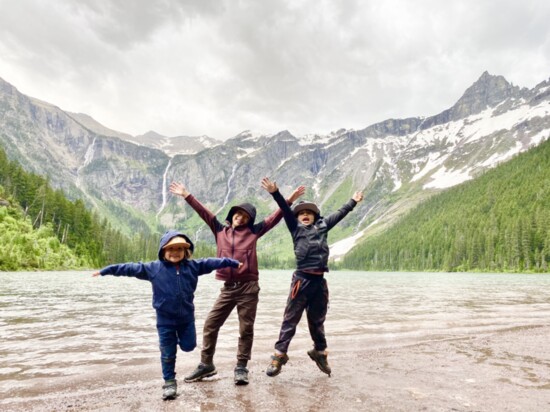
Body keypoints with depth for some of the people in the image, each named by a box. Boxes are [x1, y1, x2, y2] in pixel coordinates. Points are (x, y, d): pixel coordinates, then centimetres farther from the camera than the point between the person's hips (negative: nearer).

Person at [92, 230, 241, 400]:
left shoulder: (193, 266, -4)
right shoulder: (153, 268, -9)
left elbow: (212, 262, 1)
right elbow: (131, 268, -9)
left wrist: (233, 262, 2)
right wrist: (106, 270, -9)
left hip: (186, 317, 2)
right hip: (165, 319, -2)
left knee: (188, 346, 12)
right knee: (168, 353, 7)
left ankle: (179, 338, 45)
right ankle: (169, 382, 26)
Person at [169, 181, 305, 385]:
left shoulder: (253, 231, 4)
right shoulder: (220, 229, 10)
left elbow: (275, 217, 3)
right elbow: (203, 212, 10)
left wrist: (290, 200, -3)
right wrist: (186, 195, 9)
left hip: (248, 287, -2)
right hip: (228, 288, 3)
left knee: (246, 329, 3)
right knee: (210, 324, 5)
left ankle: (241, 368, 16)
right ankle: (206, 364, 21)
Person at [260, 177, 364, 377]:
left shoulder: (322, 226, 15)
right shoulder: (295, 227, 7)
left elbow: (339, 214, 25)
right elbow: (286, 210, -6)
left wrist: (353, 201, 34)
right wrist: (275, 193, -17)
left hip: (320, 280, 4)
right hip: (302, 279, -3)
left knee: (317, 320, 17)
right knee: (291, 319, 0)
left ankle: (320, 353, 32)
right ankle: (279, 355, 7)